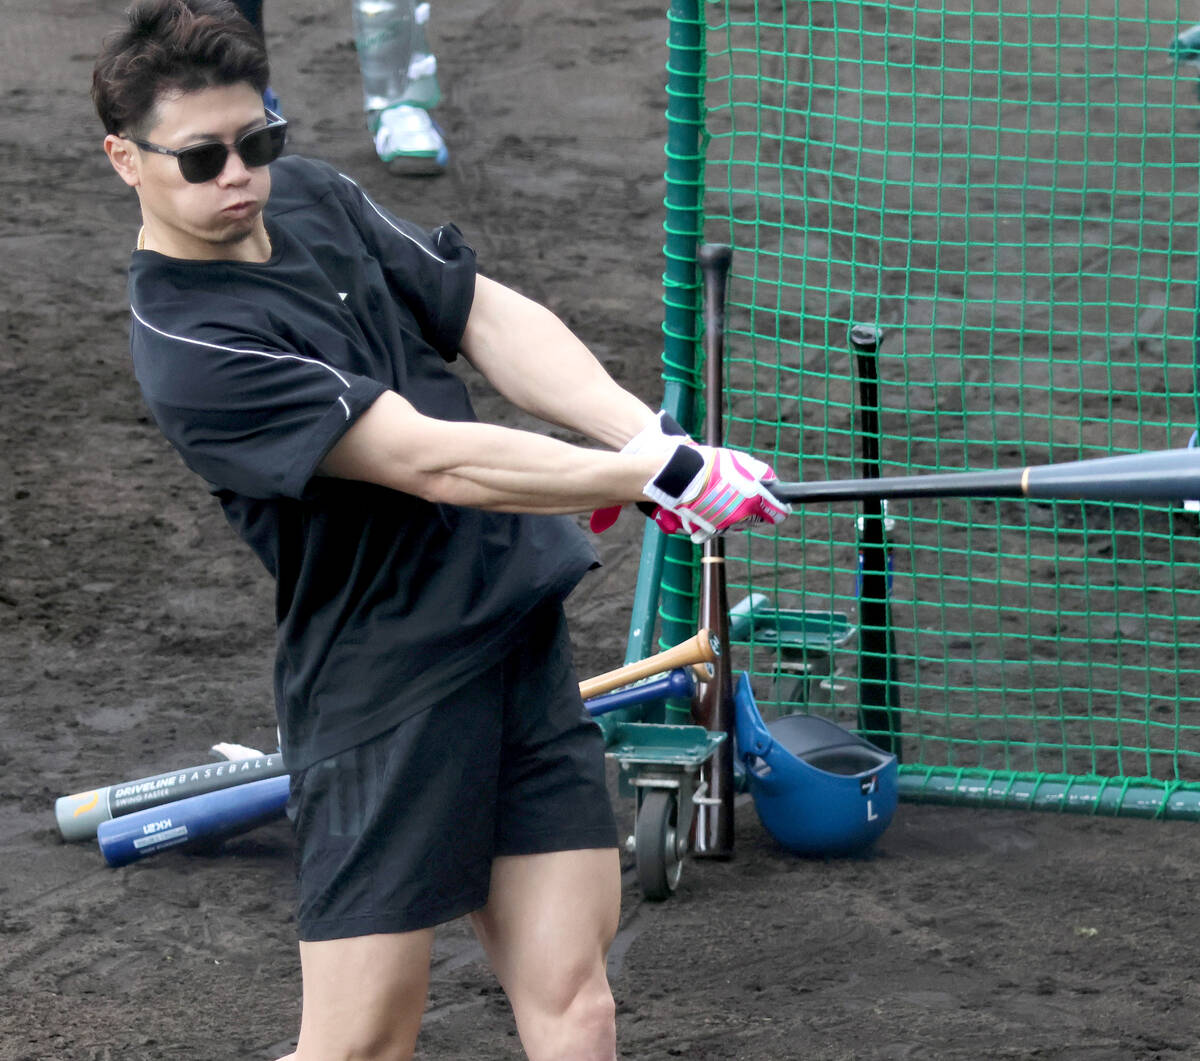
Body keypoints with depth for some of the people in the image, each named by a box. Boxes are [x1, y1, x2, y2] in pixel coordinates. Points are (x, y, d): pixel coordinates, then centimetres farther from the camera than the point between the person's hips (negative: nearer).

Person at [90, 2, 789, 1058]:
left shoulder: (309, 196, 8)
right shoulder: (190, 347, -18)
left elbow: (493, 317, 8)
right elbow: (433, 462, -23)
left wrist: (651, 433, -9)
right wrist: (658, 477, -24)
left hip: (522, 634, 7)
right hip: (379, 685, -7)